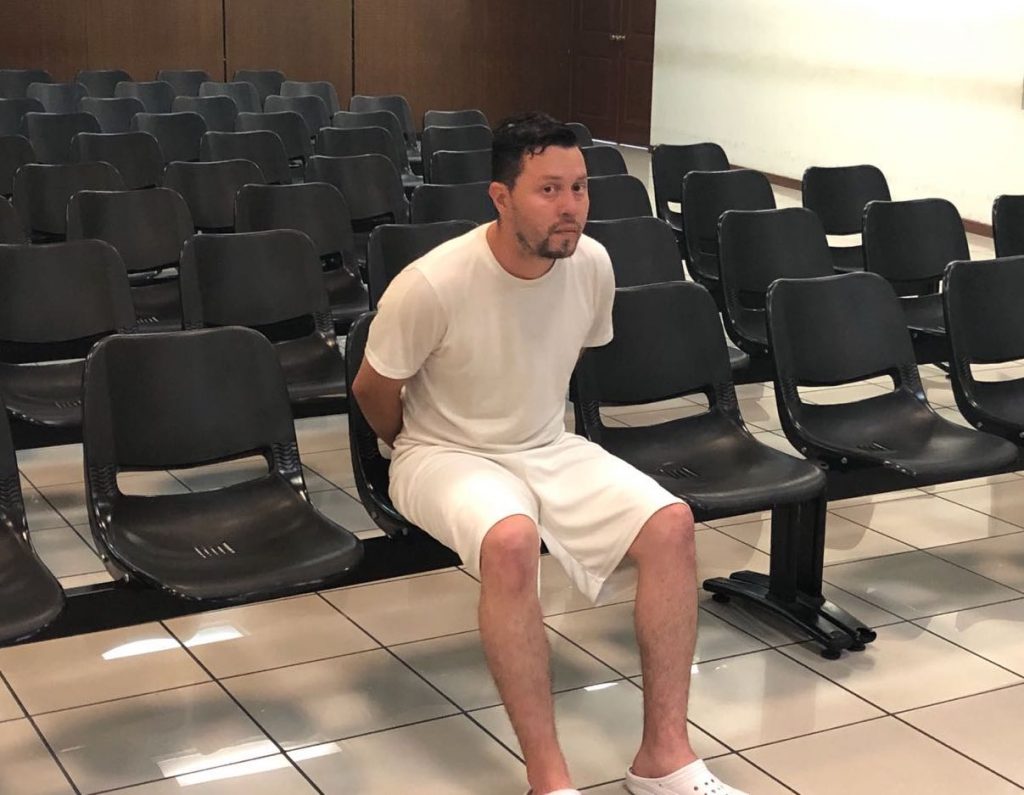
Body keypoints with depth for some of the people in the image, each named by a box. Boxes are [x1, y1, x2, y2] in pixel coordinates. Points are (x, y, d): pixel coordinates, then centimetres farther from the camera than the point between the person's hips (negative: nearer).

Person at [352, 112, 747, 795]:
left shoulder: (593, 264, -9)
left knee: (672, 523, -17)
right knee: (511, 542, -37)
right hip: (448, 455, -5)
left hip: (549, 448, 5)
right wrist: (427, 461, 7)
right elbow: (373, 390, -9)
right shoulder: (433, 284, -25)